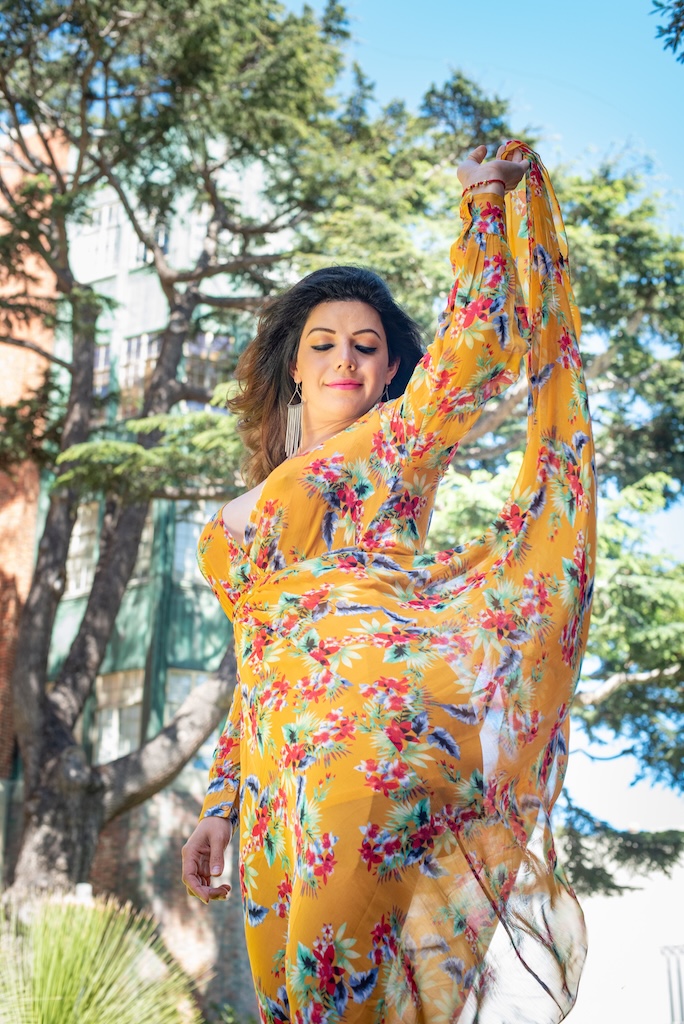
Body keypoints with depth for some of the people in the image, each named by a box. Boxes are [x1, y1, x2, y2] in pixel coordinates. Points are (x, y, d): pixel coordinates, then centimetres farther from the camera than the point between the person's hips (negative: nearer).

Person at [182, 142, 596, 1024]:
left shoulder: (395, 440, 14)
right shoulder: (235, 524, 28)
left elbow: (479, 341, 1)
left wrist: (483, 200, 6)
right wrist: (219, 805, 21)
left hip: (371, 711, -4)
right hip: (280, 769, 5)